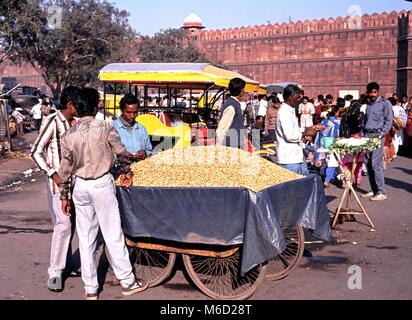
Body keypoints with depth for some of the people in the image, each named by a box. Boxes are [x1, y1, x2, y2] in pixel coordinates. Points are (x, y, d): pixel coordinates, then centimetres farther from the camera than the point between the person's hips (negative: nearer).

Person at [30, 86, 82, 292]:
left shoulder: (74, 123, 9)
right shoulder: (53, 122, -12)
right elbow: (36, 152, -11)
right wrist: (53, 174, -15)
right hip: (58, 180, -7)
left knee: (70, 223, 12)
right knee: (63, 223, -10)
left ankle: (66, 264, 24)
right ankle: (55, 271, -3)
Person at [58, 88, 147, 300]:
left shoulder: (69, 135, 0)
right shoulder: (104, 127, -10)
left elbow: (65, 169, 4)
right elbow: (122, 153, -4)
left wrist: (64, 196, 12)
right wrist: (126, 172, 15)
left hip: (80, 186, 4)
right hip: (102, 184, -3)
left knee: (85, 238, 10)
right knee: (113, 235, 5)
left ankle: (90, 289, 18)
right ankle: (127, 282, 15)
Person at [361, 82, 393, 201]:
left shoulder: (385, 103, -3)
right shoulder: (367, 104, 16)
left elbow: (389, 121, -5)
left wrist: (381, 135, -13)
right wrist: (362, 134, 10)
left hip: (377, 135, -6)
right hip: (367, 135, 7)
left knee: (376, 164, -13)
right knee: (368, 164, 6)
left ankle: (381, 192, -9)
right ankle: (374, 190, 15)